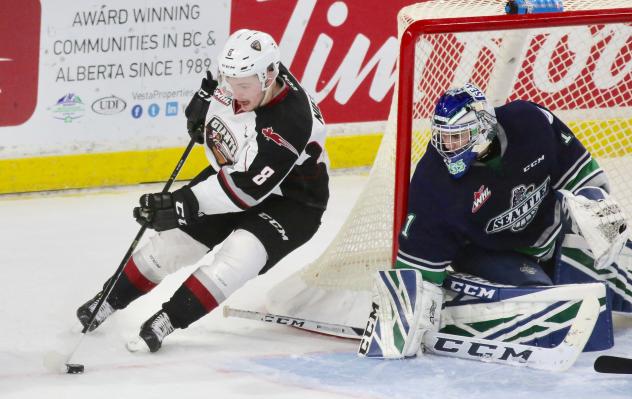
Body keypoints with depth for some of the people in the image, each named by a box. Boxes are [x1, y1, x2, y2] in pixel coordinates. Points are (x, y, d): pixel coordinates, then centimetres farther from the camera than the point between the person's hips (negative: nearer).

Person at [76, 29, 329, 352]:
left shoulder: (290, 121, -37)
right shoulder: (236, 77, -16)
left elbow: (247, 188, -38)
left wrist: (184, 204, -41)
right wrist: (203, 101, -6)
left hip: (289, 201, -7)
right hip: (231, 172, 7)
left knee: (240, 254, -29)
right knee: (176, 234, 0)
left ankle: (167, 320, -20)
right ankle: (112, 298, 19)